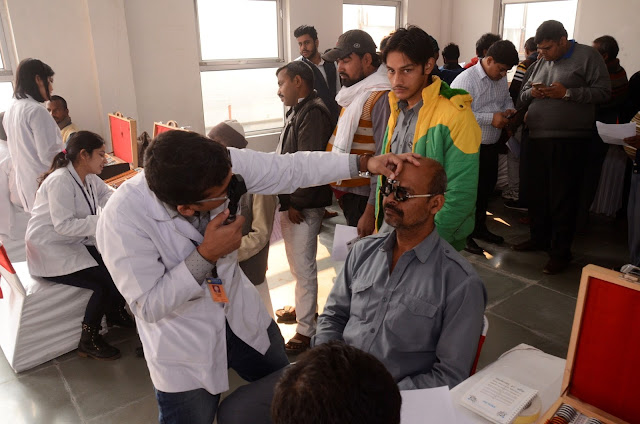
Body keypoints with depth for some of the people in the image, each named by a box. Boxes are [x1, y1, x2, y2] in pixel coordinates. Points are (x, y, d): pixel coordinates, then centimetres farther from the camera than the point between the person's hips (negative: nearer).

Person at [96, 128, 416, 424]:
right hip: (184, 347, -4)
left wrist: (364, 163, -13)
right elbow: (150, 306, -23)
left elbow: (292, 168, -10)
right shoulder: (122, 220, -30)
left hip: (241, 313, 5)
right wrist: (206, 255, -31)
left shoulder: (224, 163, -21)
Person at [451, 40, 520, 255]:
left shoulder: (501, 78, 7)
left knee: (487, 188, 18)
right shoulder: (466, 80, -17)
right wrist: (491, 118, -25)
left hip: (492, 144, 8)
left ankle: (479, 227, 37)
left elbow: (507, 98, 23)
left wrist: (509, 109, -1)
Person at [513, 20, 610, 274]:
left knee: (562, 196, -4)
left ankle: (561, 252, 5)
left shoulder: (587, 57, -1)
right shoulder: (540, 63, 16)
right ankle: (539, 237, 28)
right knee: (537, 193, 12)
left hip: (569, 141, -6)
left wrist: (567, 93, -16)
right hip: (538, 139, 6)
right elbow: (522, 97, 20)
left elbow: (603, 92, -7)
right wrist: (530, 93, -3)